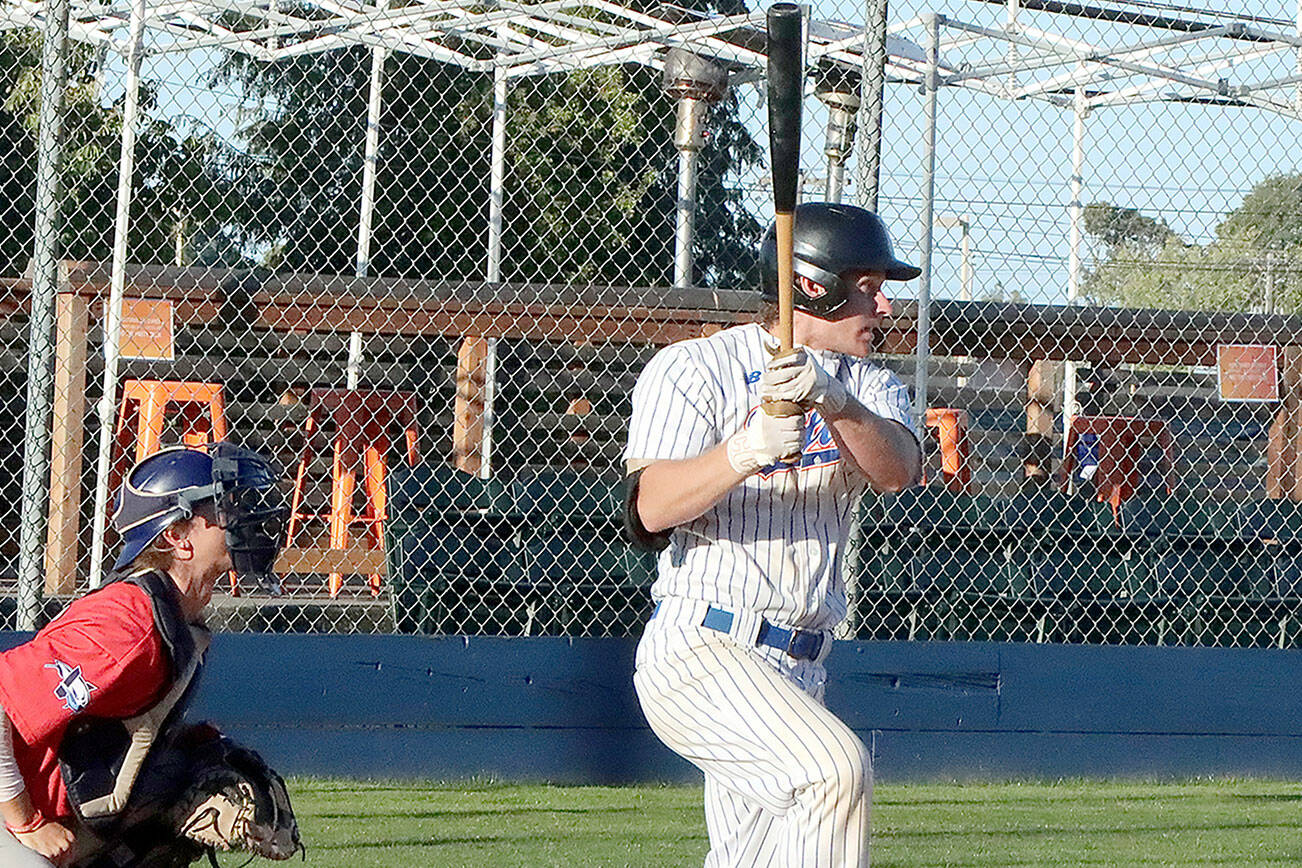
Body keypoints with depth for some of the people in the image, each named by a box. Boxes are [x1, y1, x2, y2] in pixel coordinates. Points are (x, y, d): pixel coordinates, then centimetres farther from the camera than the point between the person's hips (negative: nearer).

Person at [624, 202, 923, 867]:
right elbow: (650, 508, -15)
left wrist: (836, 404, -29)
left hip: (797, 674, 7)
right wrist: (745, 451, -32)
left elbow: (897, 470, -10)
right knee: (835, 767, -28)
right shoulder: (693, 370, -2)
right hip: (700, 654, -7)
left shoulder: (870, 388, 14)